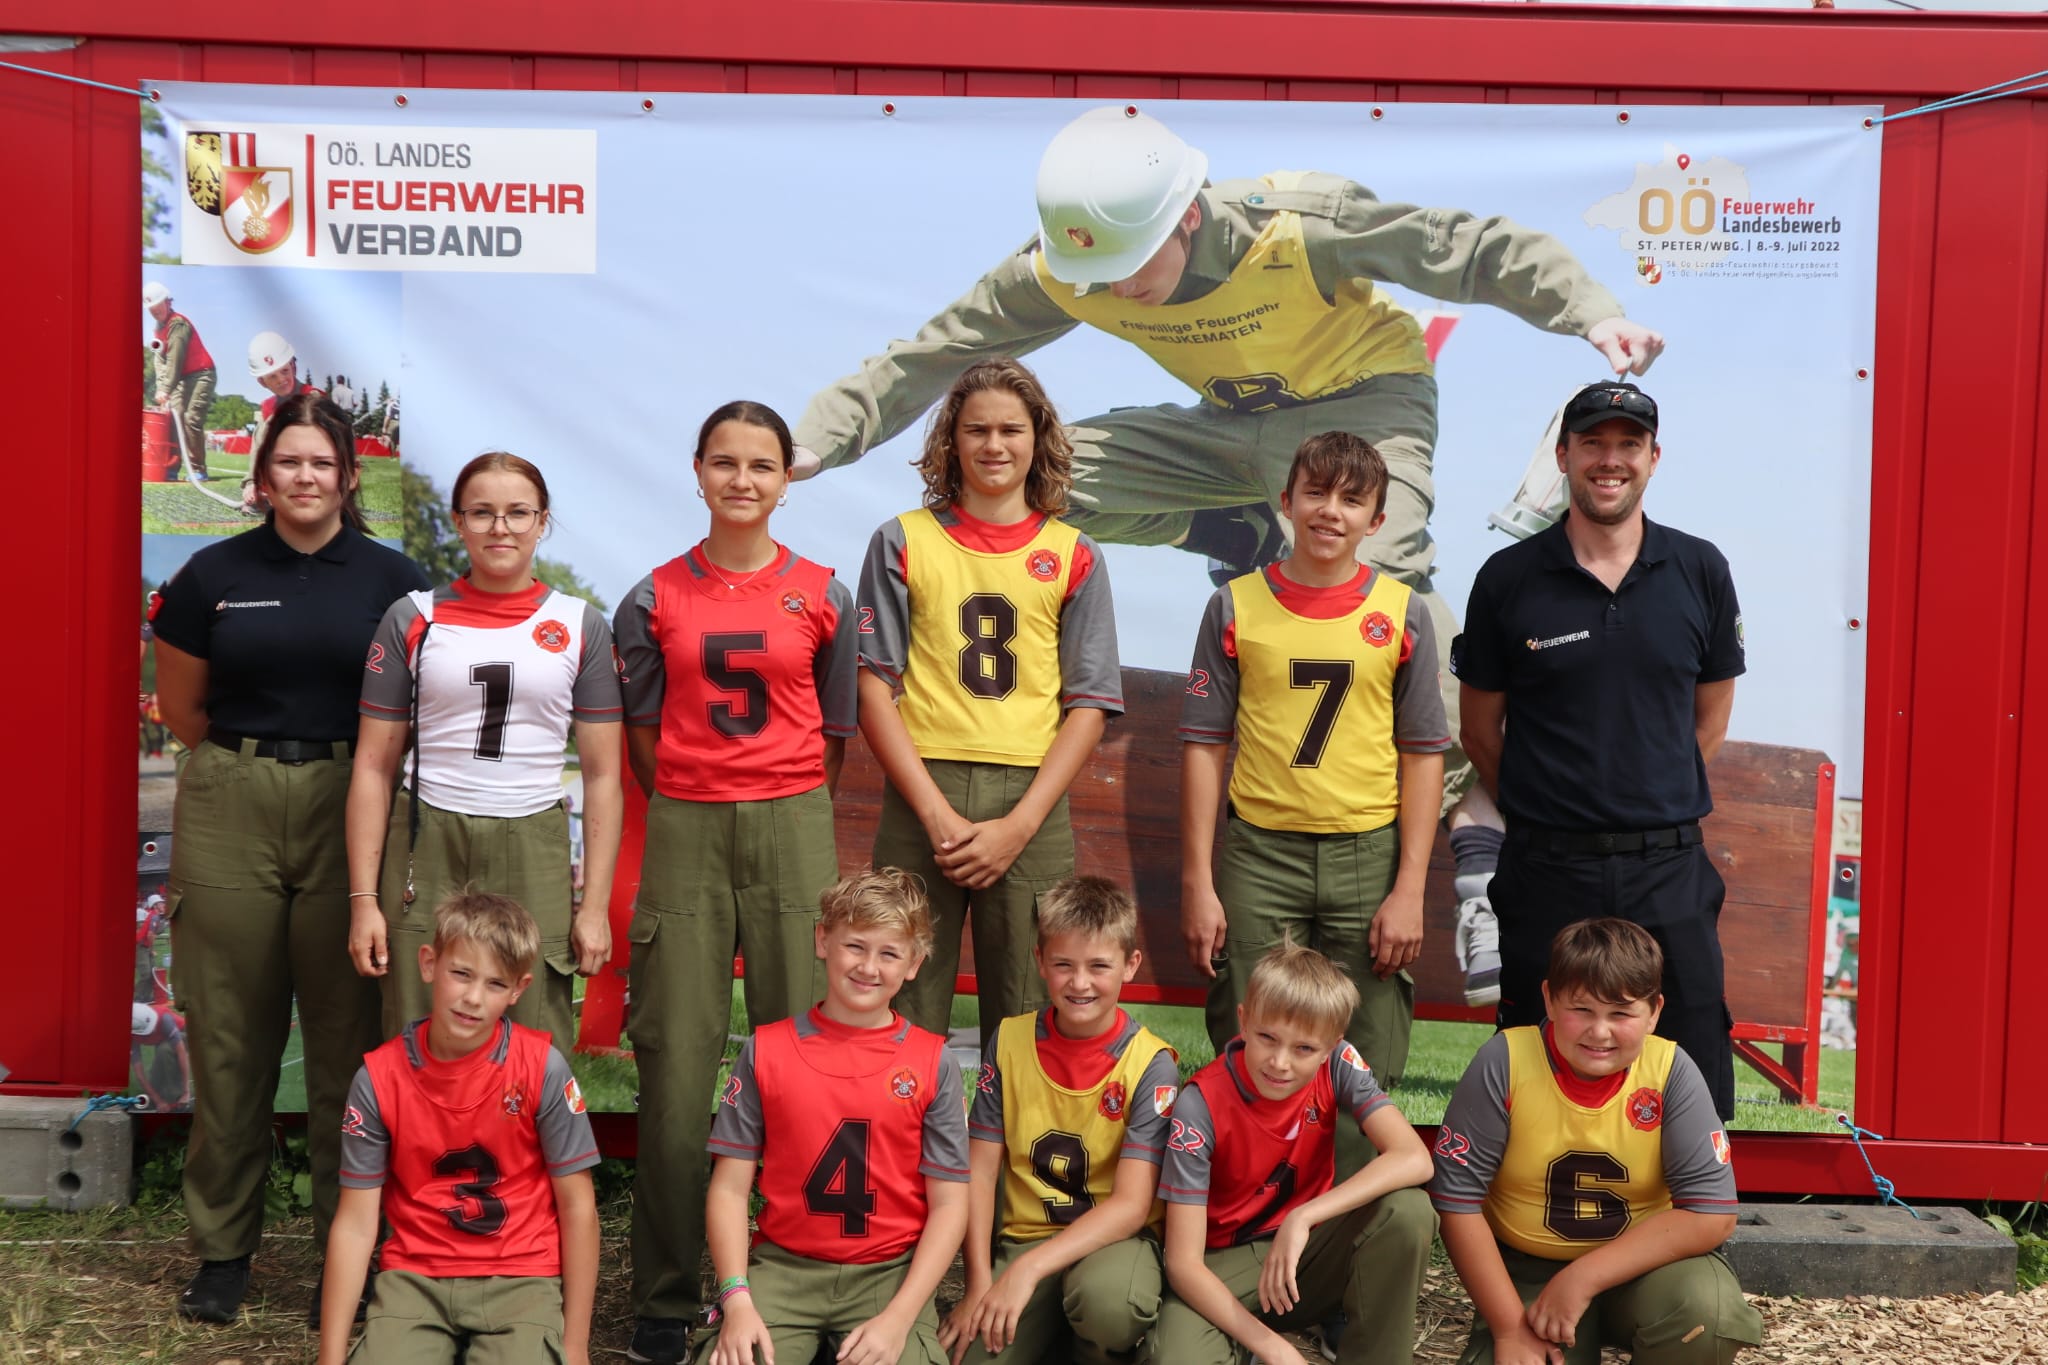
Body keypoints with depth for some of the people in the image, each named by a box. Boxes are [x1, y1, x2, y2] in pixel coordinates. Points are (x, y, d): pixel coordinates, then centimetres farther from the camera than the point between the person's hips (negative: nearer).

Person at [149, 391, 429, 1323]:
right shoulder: (213, 575, 6)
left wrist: (326, 756, 4)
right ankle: (222, 1246, 18)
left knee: (348, 1035, 4)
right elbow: (181, 705, 14)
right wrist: (257, 758, 11)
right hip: (229, 814, 1)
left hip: (350, 811, -1)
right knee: (230, 1035, 5)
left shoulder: (390, 578, 3)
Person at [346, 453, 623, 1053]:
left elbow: (602, 774, 5)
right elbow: (374, 767, 6)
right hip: (426, 851, 0)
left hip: (534, 856, 0)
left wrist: (596, 905, 0)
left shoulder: (580, 625, 6)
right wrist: (363, 899, 0)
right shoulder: (413, 618, 6)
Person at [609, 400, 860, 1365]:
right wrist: (695, 808, 10)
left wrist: (783, 810, 9)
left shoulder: (822, 595, 5)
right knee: (674, 1068, 2)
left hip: (793, 829, 0)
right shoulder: (655, 598, 5)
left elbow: (835, 734, 11)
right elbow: (643, 733, 11)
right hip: (683, 833, 0)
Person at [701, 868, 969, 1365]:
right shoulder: (766, 1050, 1)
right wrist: (737, 1299, -11)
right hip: (782, 1267, 1)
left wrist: (898, 1318, -12)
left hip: (888, 1273, -1)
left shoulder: (933, 1064, -1)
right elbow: (730, 1187, 2)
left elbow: (948, 1204, -2)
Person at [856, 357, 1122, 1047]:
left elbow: (1090, 705, 4)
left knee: (1025, 1018, 5)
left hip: (1031, 809, 1)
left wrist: (1019, 824, -7)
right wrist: (937, 813, -9)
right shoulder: (903, 541, 7)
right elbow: (874, 687, 1)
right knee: (906, 1018, 3)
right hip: (921, 796, 0)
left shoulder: (1073, 555, 8)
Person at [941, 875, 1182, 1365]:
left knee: (1106, 1297, -37)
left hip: (1114, 1237, -2)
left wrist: (1029, 1268, -26)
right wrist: (980, 1283, -12)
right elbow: (980, 1172, -1)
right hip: (1024, 1232, 3)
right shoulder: (1010, 1041, -3)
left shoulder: (1150, 1064, -12)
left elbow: (1132, 1204, -17)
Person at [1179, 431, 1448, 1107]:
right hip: (1259, 854, 0)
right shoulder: (1236, 605, 2)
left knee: (1367, 1072, 4)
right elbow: (1204, 746, 3)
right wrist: (1197, 883, -2)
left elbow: (1424, 755, 4)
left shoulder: (1402, 613, 3)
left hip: (1369, 854, 0)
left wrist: (1409, 891, -3)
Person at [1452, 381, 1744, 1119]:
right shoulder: (1508, 579, -2)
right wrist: (1546, 811, 9)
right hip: (1547, 872, -1)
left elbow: (1711, 717, 14)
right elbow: (1481, 732, 7)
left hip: (1670, 870, 1)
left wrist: (1656, 803, 11)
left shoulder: (1700, 571, 3)